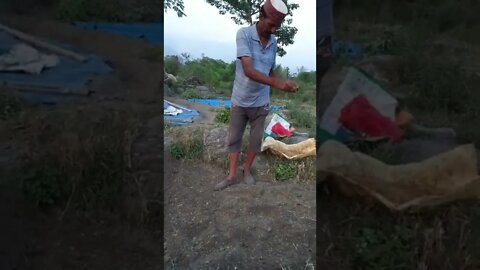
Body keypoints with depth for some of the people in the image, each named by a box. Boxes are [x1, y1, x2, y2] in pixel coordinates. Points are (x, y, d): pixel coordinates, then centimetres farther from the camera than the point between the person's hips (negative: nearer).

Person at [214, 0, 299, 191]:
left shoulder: (274, 41, -2)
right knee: (234, 138, 9)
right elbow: (248, 70, -30)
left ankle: (247, 170, 33)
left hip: (261, 102, 3)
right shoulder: (243, 34, -18)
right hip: (240, 100, -3)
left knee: (256, 139, 12)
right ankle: (231, 176, 22)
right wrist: (277, 83, -41)